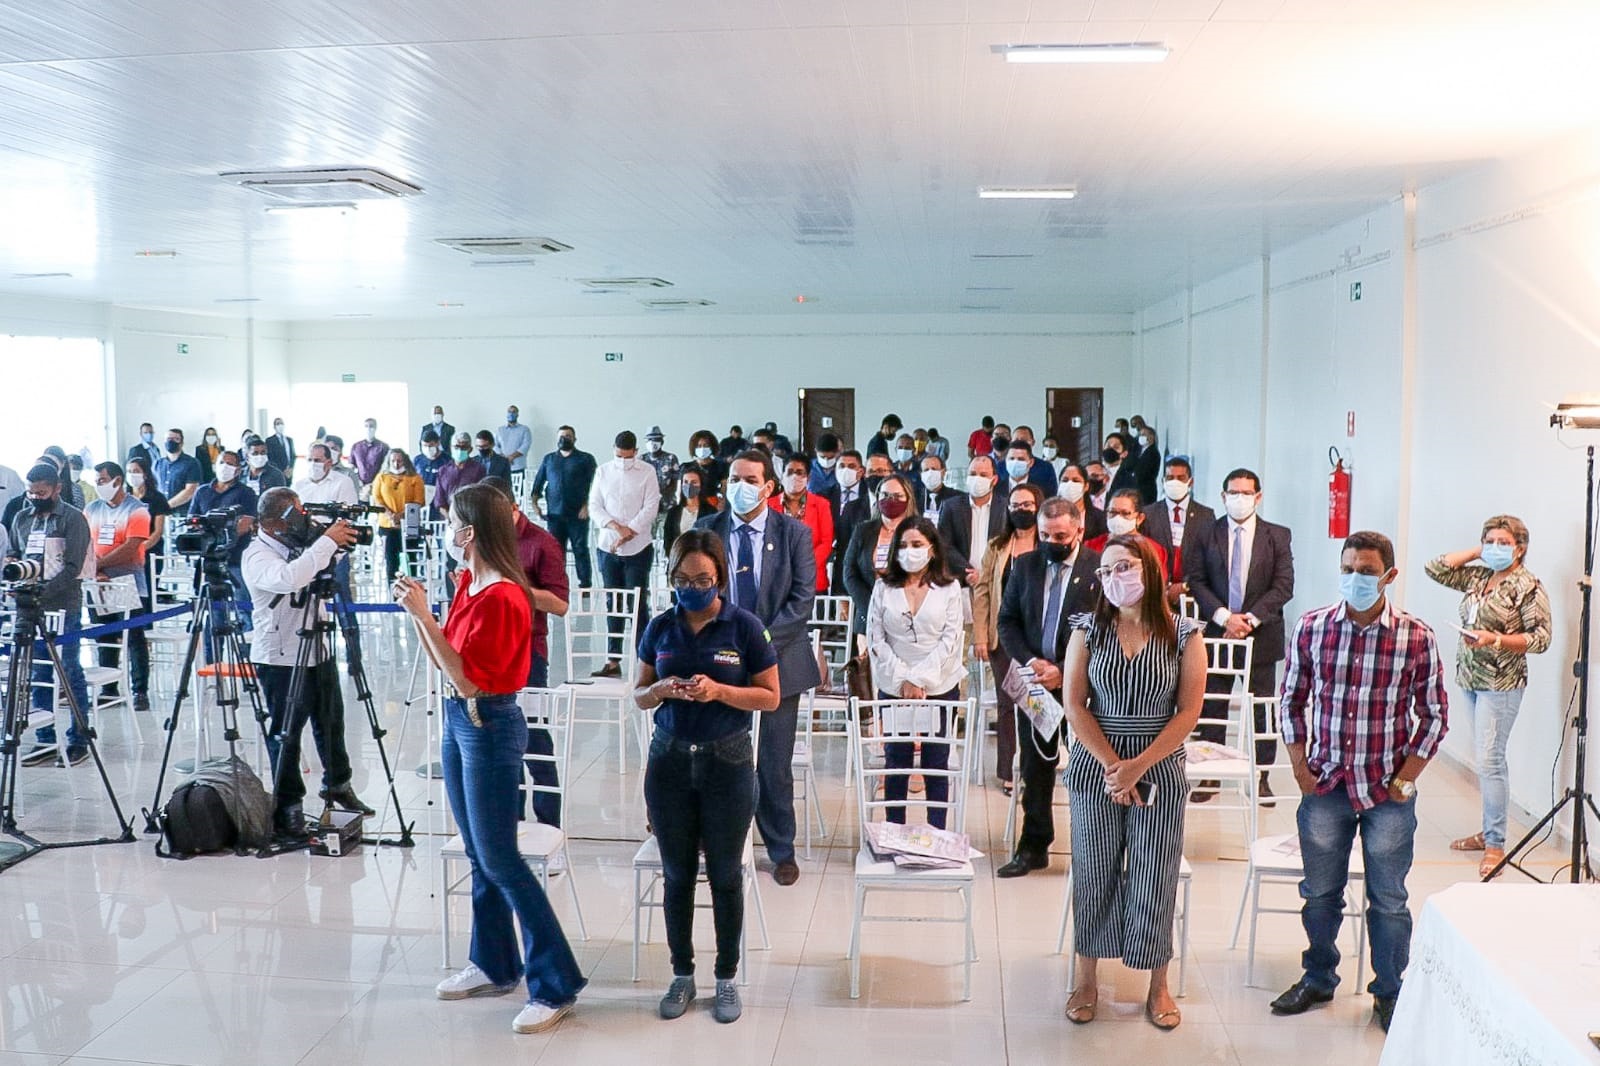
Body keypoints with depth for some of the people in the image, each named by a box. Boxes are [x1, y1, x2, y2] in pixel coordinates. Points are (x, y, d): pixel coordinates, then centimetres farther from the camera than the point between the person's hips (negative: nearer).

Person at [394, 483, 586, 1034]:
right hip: (458, 721, 9)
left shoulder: (502, 598, -21)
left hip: (490, 728, -9)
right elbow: (444, 663, 13)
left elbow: (468, 678, -23)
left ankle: (556, 985, 3)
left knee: (498, 859, -5)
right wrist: (417, 611, 2)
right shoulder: (468, 585, 6)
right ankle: (494, 965, 29)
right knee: (478, 855, 16)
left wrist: (425, 616, -23)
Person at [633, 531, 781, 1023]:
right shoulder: (660, 627, 1)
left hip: (727, 761, -2)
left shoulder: (744, 626, -7)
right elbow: (639, 696, 9)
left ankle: (727, 978, 22)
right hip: (670, 760, 3)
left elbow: (771, 697, -4)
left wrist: (719, 690, -19)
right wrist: (660, 689, -14)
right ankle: (682, 975, 25)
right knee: (677, 873, 10)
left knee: (725, 874, 7)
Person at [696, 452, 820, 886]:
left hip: (777, 660, -1)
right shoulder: (706, 531, 2)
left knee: (775, 764, 6)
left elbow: (802, 597, -5)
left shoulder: (794, 533, -1)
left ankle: (781, 850, 22)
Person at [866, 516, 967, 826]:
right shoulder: (884, 587, 3)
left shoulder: (950, 588, 1)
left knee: (936, 764, 4)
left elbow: (951, 639, -5)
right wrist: (903, 679, -9)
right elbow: (875, 639, 0)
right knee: (896, 762, 5)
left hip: (940, 687, -1)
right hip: (894, 688, 1)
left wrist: (919, 678, -12)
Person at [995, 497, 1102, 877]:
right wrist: (1029, 661, -7)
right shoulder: (1025, 565, 5)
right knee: (1035, 767, 10)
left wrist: (1065, 672, -14)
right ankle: (1033, 847, 20)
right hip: (1035, 679, 4)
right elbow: (1006, 620, 8)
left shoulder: (1100, 569, -8)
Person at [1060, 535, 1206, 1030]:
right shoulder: (1088, 630, 0)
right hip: (1095, 769, 1)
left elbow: (1189, 712, -7)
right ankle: (1087, 978, 25)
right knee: (1094, 874, 9)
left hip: (1159, 771, -1)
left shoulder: (1184, 635, -3)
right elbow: (1075, 706, -4)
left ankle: (1158, 985, 23)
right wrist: (1112, 765, -12)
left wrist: (1137, 766, -13)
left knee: (1155, 879, 6)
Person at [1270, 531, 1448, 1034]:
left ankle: (1390, 993, 30)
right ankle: (1318, 979, 35)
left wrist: (1406, 778, -5)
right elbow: (1292, 700, 6)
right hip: (1324, 786, 2)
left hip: (1388, 791, -2)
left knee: (1388, 900, 12)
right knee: (1320, 892, 15)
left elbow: (1434, 714, -1)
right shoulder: (1311, 627, -4)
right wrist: (1300, 767, 0)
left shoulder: (1416, 637, -10)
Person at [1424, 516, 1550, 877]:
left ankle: (1496, 845, -4)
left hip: (1501, 684, -7)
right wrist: (1476, 551, 7)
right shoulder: (1478, 576, 10)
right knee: (1486, 759, 13)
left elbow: (1540, 638, -13)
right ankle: (1489, 831, 22)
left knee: (1489, 760, -10)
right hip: (1470, 678, 7)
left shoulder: (1528, 586, -10)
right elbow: (1436, 568, 10)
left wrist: (1495, 639, -23)